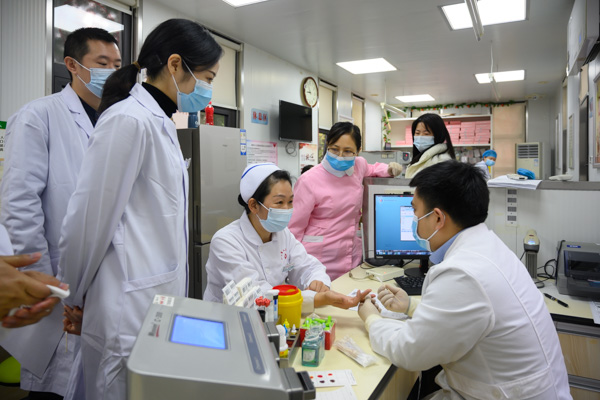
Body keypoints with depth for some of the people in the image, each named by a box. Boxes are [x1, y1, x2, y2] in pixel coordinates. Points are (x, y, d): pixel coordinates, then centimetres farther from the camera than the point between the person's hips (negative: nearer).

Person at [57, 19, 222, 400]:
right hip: (131, 311, -8)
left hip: (160, 300, 8)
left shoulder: (160, 122, 10)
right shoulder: (129, 119, -18)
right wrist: (76, 299, -1)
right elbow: (90, 219, -15)